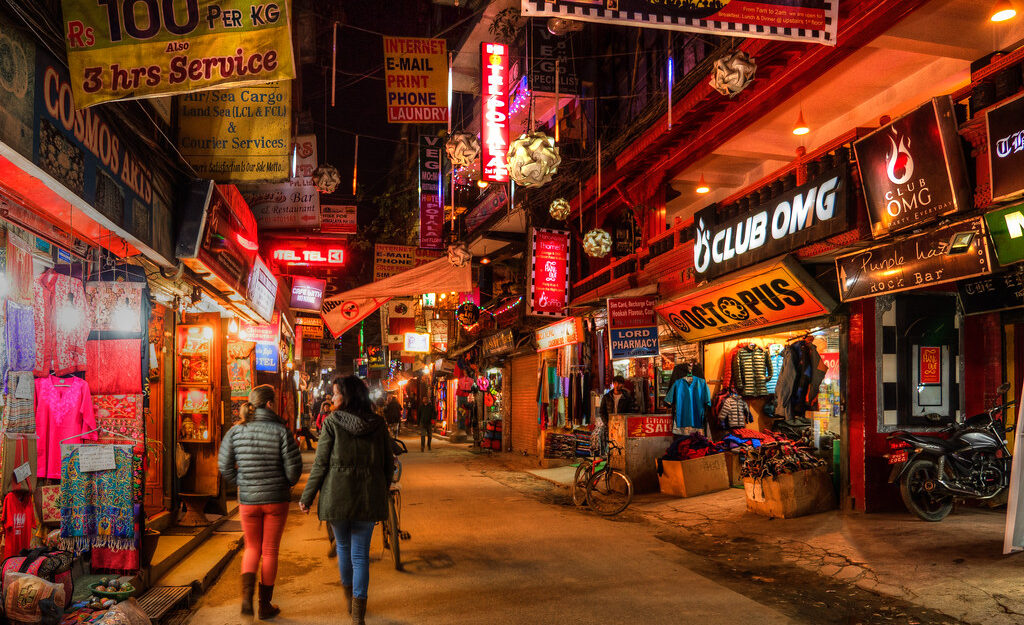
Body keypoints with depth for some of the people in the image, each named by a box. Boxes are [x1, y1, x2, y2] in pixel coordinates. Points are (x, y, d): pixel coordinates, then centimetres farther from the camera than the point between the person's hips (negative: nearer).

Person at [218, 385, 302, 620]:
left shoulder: (236, 432, -3)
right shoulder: (280, 431, -12)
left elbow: (224, 466, 0)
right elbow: (294, 466, -12)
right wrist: (286, 484, 9)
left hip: (247, 501, 2)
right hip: (276, 499, -2)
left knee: (252, 548, 20)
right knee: (270, 551, 11)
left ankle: (247, 594, 1)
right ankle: (265, 605, 19)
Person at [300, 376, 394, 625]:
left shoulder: (333, 422, -8)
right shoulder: (378, 424, 1)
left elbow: (320, 464, -7)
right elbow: (388, 464, 6)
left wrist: (307, 497, 3)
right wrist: (381, 494, 20)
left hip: (337, 496, -1)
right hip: (368, 498, 1)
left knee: (343, 547, 21)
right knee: (360, 554, 7)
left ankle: (349, 597, 39)